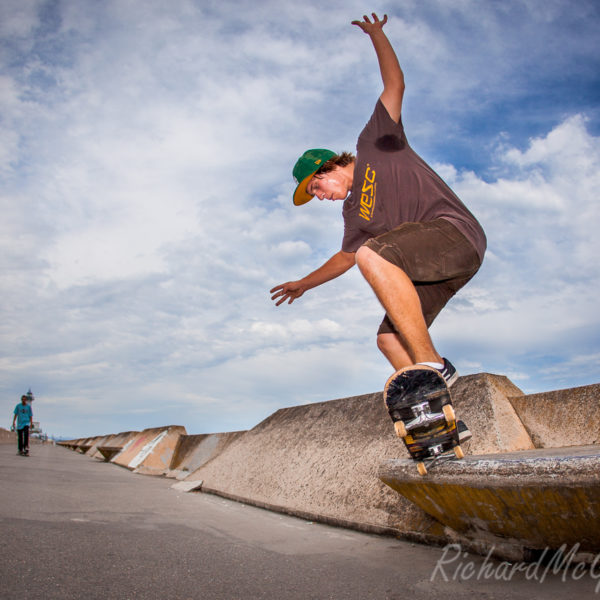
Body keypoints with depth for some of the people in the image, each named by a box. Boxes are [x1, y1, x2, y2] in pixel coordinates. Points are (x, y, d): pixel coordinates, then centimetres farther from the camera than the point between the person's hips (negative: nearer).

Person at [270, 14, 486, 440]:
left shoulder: (374, 142, 10)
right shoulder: (354, 211, 23)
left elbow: (395, 84, 8)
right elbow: (345, 257, 34)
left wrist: (377, 35, 9)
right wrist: (304, 284, 40)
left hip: (456, 233, -8)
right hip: (429, 265, 9)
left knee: (373, 254, -33)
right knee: (389, 339, 1)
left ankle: (433, 364, -35)